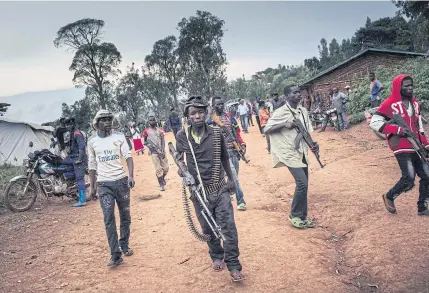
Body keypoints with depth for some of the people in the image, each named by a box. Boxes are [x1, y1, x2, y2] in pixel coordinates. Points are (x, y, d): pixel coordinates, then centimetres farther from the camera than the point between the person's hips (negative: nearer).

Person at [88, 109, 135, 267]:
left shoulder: (119, 136, 0)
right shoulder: (92, 142, 4)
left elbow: (128, 156, -6)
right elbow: (92, 165, 10)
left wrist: (131, 175, -20)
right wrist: (92, 186, 9)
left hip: (121, 180, 0)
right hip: (104, 184, 0)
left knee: (125, 216, 10)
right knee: (109, 218, -10)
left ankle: (124, 245, 28)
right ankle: (115, 254, -9)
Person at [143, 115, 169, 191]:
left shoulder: (159, 130, 7)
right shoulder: (146, 131, 0)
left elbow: (163, 141, 3)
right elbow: (145, 141, 11)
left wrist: (163, 151, -8)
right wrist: (148, 145, -10)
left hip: (161, 151, 3)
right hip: (154, 152, -3)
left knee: (166, 168, 5)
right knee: (158, 169, -5)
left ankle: (162, 178, 34)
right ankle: (161, 184, 7)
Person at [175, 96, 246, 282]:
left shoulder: (216, 133, -5)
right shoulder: (182, 136, -7)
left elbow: (224, 157, 8)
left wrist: (231, 179, 13)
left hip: (220, 187, 0)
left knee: (228, 226, -5)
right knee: (208, 228, 14)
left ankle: (234, 266, 6)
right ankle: (217, 256, 38)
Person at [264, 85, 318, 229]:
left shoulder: (303, 111, 7)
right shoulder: (280, 112, -11)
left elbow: (307, 131, 13)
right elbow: (266, 129, -11)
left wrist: (313, 143, -5)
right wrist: (284, 124, -21)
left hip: (302, 152, 7)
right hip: (290, 154, -7)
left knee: (303, 185, 10)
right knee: (302, 183, -15)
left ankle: (303, 216, 23)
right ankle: (295, 216, 3)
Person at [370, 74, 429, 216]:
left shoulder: (415, 103, 12)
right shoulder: (389, 105, -11)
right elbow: (374, 123, -15)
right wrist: (397, 129, -20)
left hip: (416, 146, 8)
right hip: (401, 147, -7)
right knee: (409, 179, -12)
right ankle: (389, 197, 14)